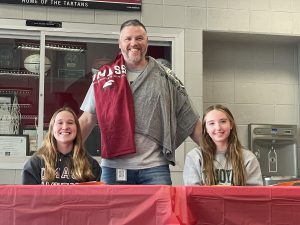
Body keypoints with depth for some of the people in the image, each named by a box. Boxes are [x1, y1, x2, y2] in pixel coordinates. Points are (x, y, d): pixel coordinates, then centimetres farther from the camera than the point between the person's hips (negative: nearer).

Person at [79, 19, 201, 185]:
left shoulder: (165, 78, 9)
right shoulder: (103, 77, 10)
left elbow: (191, 122, 10)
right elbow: (87, 120, 12)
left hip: (154, 167, 0)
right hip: (113, 167, 1)